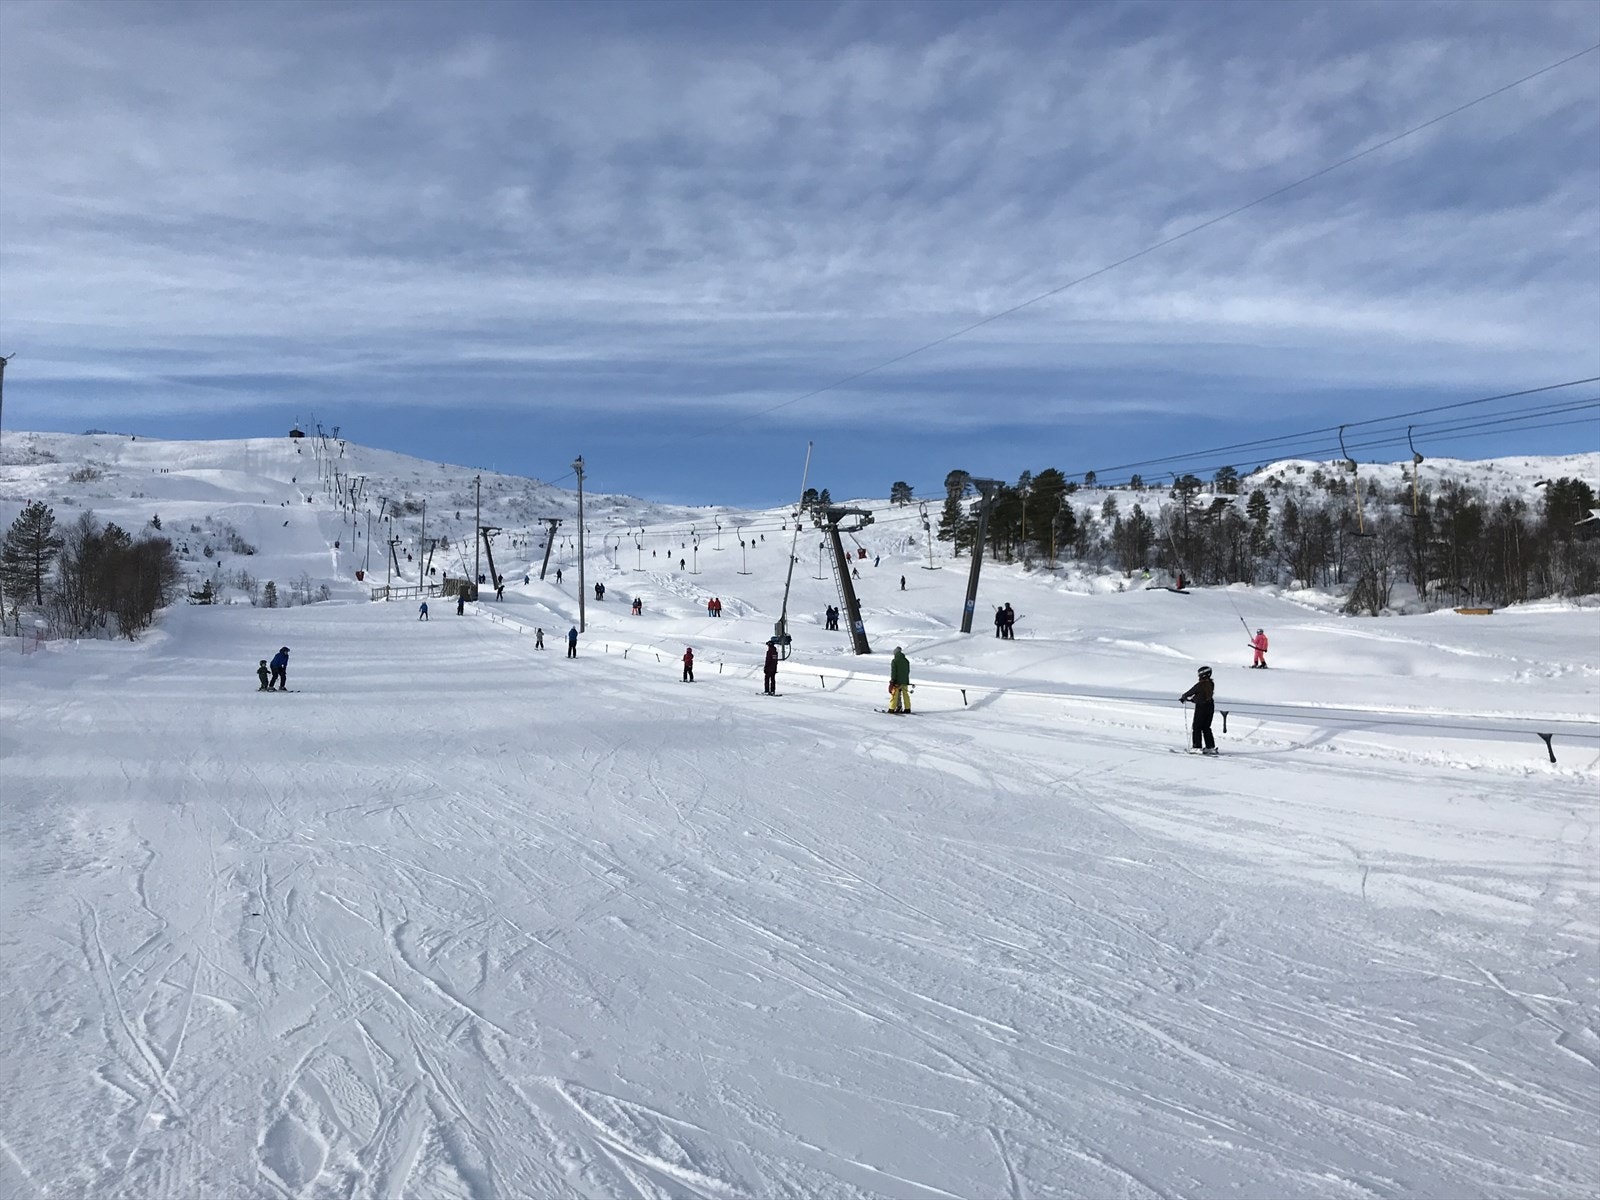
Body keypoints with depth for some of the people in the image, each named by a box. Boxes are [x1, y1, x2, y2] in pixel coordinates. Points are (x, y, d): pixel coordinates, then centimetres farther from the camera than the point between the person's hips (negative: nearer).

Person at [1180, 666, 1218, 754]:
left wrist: (1183, 697, 13)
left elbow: (1191, 692, -6)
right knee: (1206, 728, 15)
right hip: (1210, 707, 7)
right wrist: (1191, 699, 23)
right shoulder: (1211, 684, 6)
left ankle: (1197, 747, -4)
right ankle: (1211, 747, 13)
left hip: (1201, 707, -7)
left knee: (1196, 728, 1)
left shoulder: (1200, 685, -17)